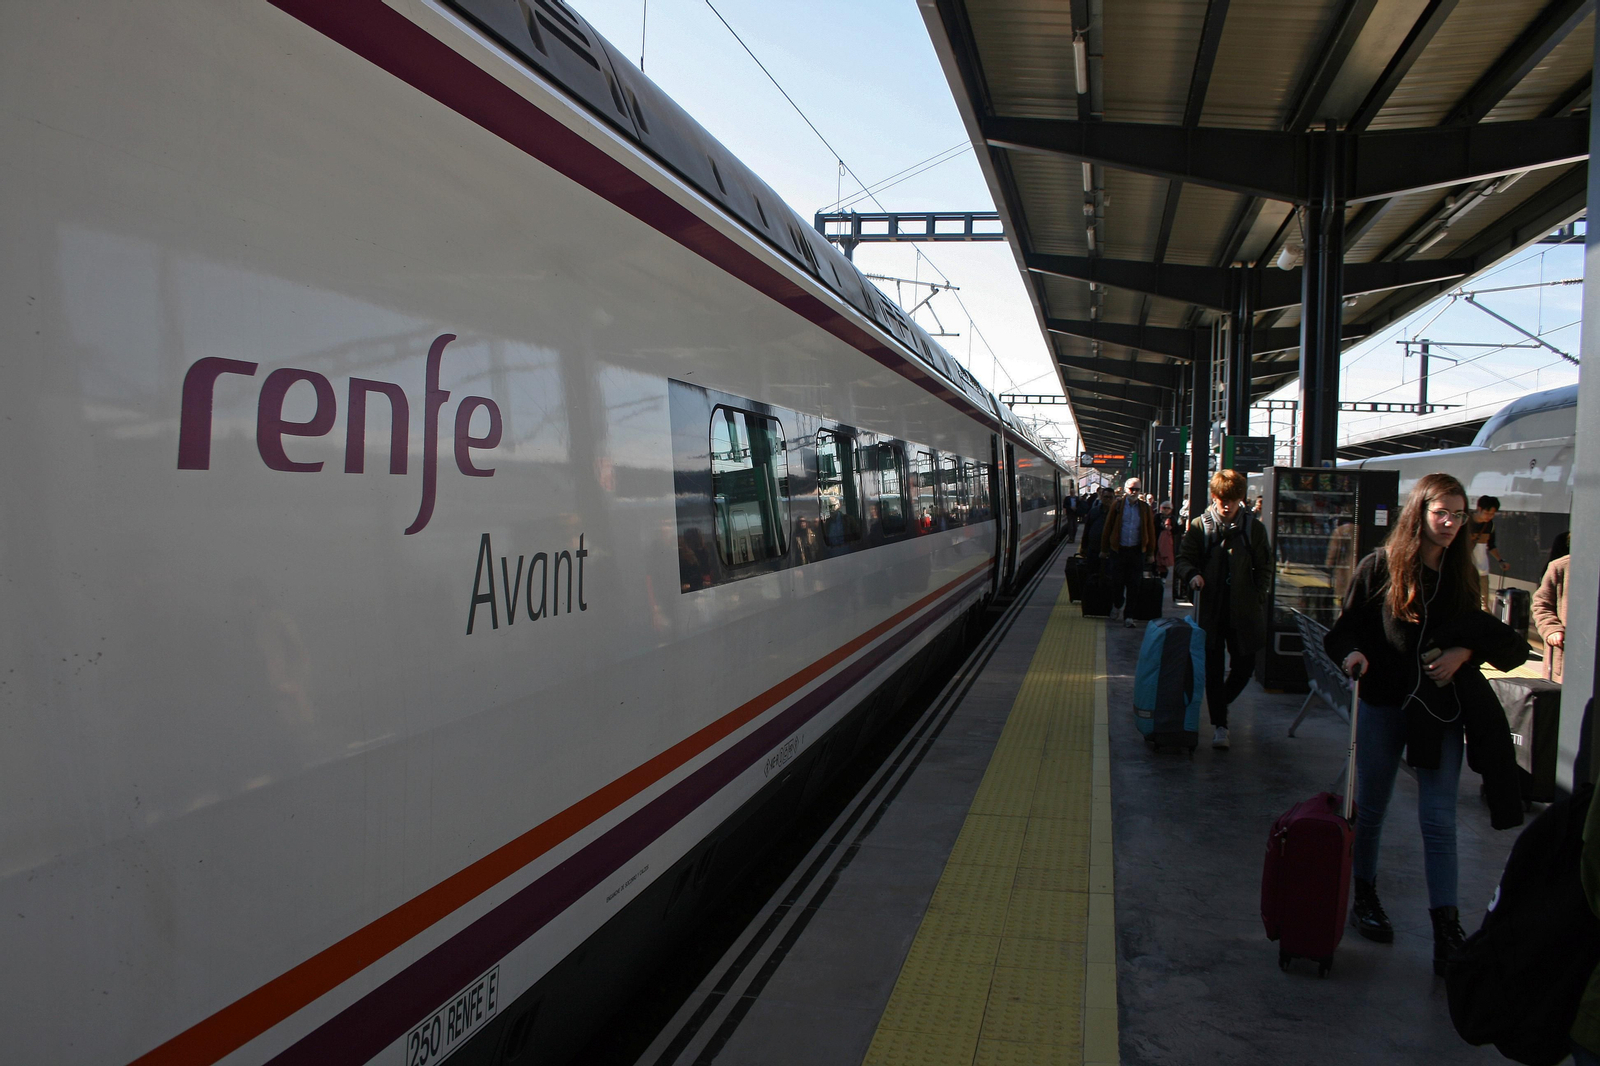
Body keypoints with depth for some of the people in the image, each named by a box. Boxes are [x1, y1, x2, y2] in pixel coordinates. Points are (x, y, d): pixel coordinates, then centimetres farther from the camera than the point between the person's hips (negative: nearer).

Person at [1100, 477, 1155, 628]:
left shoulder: (1145, 507, 5)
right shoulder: (1117, 505, 0)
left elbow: (1151, 530, 8)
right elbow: (1108, 527, 3)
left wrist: (1150, 552, 6)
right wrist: (1104, 549, 3)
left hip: (1137, 551, 1)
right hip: (1118, 550, -1)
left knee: (1133, 585, 2)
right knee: (1117, 582, 4)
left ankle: (1128, 615, 10)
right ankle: (1117, 605, 31)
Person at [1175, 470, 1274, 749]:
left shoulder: (1254, 527, 2)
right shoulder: (1199, 526, 1)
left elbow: (1264, 568, 8)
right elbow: (1184, 558, 4)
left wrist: (1258, 601, 0)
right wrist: (1192, 575, -18)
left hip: (1243, 611, 1)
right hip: (1210, 609, -1)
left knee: (1244, 666, 5)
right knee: (1213, 668, 1)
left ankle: (1221, 704, 33)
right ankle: (1219, 724, 10)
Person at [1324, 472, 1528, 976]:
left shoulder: (1462, 575, 3)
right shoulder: (1381, 566, -7)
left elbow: (1476, 633, 14)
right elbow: (1345, 627, -5)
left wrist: (1464, 653, -8)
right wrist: (1351, 654, -25)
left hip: (1442, 708, 2)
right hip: (1384, 702, -2)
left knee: (1439, 820, -2)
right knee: (1370, 808, 12)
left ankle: (1447, 929, 0)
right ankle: (1364, 897, 32)